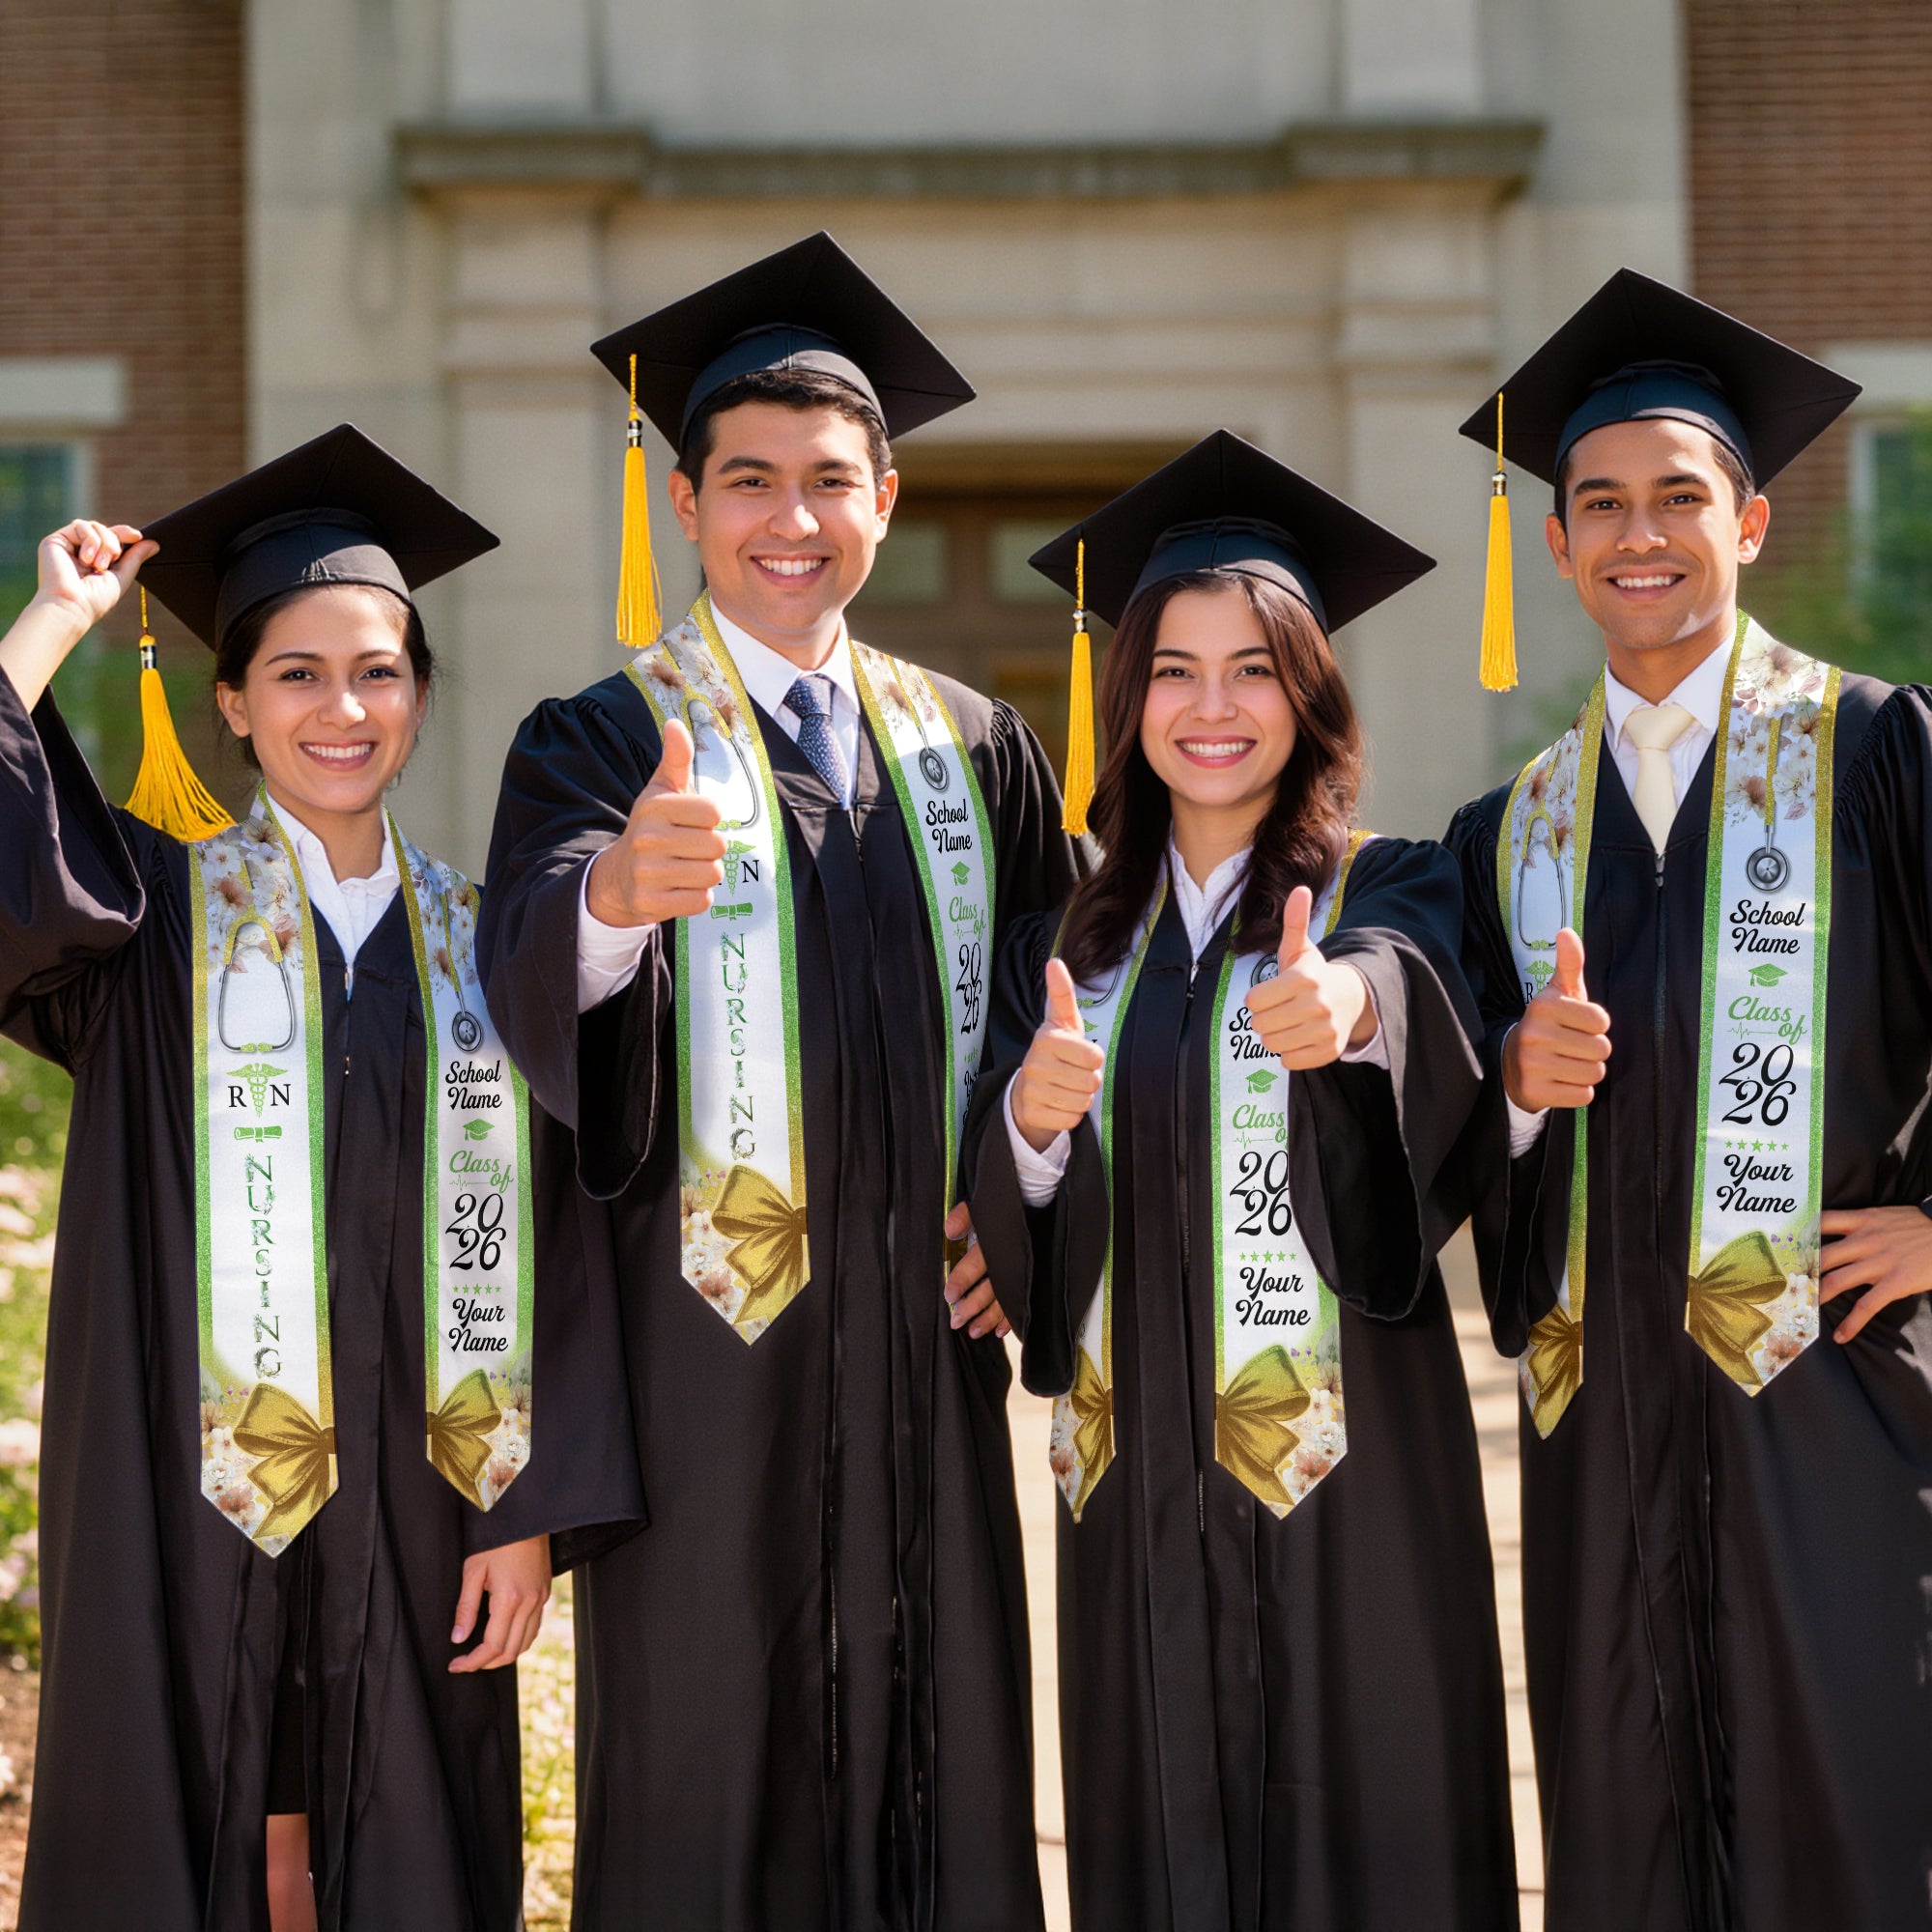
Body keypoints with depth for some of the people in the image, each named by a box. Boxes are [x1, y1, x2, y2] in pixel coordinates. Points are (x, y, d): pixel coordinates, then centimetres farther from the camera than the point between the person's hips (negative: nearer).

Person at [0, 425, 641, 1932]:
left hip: (414, 1512, 2)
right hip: (191, 1501, -2)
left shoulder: (474, 943, 8)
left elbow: (530, 1246, 5)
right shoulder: (155, 914, 2)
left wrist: (530, 1511, -2)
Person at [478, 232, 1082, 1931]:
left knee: (938, 1763, 7)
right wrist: (618, 889, -44)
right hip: (707, 1345, -3)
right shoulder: (603, 743, -1)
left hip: (924, 1338, 4)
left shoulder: (974, 750, 11)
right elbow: (534, 973, -21)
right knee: (708, 1785, 1)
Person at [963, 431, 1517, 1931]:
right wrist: (1031, 1124, -17)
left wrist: (1351, 1003, -47)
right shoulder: (1071, 944, 11)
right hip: (1138, 1476, 3)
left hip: (1345, 1465, -3)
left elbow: (1413, 986, -24)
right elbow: (1012, 1238, 5)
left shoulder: (1391, 895, 0)